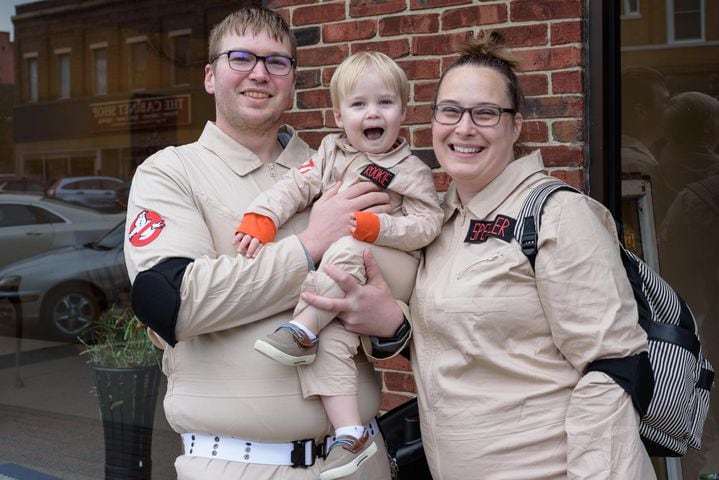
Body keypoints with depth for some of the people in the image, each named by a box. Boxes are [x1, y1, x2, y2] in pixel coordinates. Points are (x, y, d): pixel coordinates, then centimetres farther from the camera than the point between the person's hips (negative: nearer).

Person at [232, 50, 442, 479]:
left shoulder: (412, 172, 5)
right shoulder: (332, 152, 15)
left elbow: (428, 225, -6)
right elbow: (295, 188, 3)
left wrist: (375, 227, -22)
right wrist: (259, 219, -15)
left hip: (387, 274, -3)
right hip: (336, 284, 3)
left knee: (345, 251, -35)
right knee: (330, 340, -22)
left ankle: (301, 330, -27)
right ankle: (351, 435, -18)